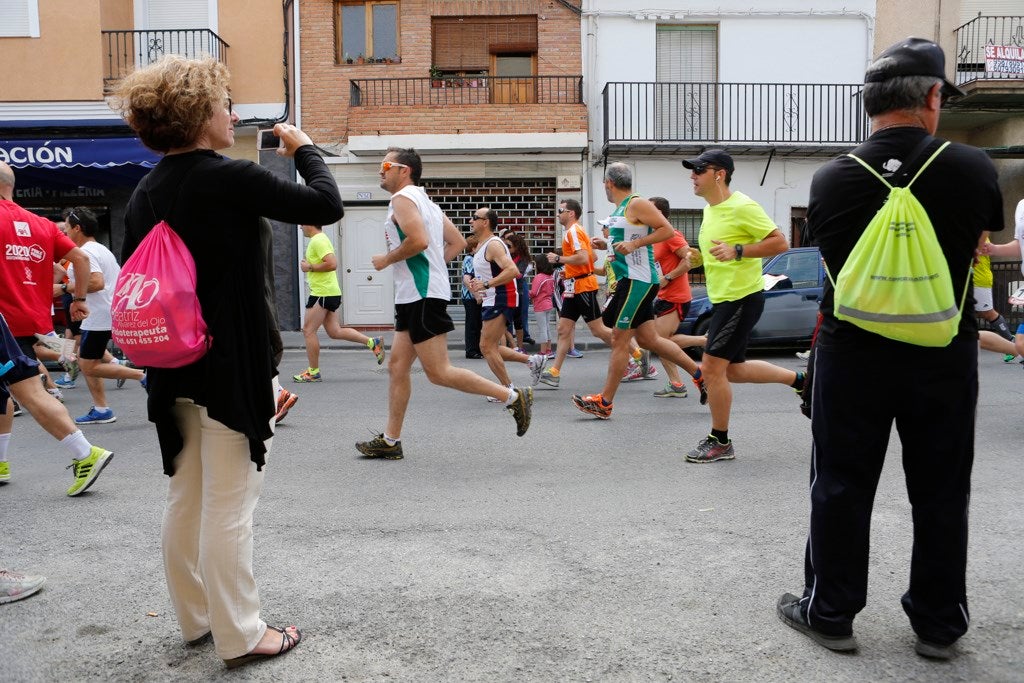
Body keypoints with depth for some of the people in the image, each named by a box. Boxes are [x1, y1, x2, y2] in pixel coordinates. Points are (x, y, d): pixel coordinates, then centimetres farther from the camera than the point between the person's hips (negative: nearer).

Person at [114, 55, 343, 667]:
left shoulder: (145, 193, 8)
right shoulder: (231, 178, -15)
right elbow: (327, 205, -12)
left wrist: (162, 353, 19)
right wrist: (302, 148, 4)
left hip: (175, 368, 8)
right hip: (233, 368, -7)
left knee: (187, 499, 16)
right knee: (229, 506, 0)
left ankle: (198, 616, 31)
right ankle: (241, 634, 12)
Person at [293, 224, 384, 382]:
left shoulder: (318, 241, -14)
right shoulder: (319, 240, 19)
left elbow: (332, 264, -25)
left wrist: (310, 267, -16)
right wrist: (310, 267, 14)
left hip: (323, 293, -10)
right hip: (330, 292, 10)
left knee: (308, 330, -3)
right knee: (335, 332, 9)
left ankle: (313, 372, 4)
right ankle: (373, 342, 7)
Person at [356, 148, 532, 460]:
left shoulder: (402, 198, -9)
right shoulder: (425, 201, 21)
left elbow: (419, 240, -25)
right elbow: (458, 241, 21)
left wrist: (387, 259, -11)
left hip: (422, 294, -10)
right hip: (416, 294, 10)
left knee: (438, 372, -9)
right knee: (397, 367, 11)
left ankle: (513, 396, -4)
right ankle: (390, 440, 16)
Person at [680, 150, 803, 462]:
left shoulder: (741, 206, -15)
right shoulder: (710, 210, 13)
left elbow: (780, 242, -17)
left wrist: (737, 251, -26)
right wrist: (699, 257, 9)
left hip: (742, 298, -10)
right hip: (723, 298, 10)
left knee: (712, 368, -8)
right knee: (734, 369, 17)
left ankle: (720, 442, 6)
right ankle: (799, 380, 33)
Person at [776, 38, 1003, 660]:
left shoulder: (830, 181, -9)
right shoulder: (972, 169, -10)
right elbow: (980, 245, 9)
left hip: (853, 355, 0)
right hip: (943, 357, 0)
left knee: (842, 488, 11)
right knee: (941, 494, 14)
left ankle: (830, 613, 22)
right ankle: (939, 624, 27)